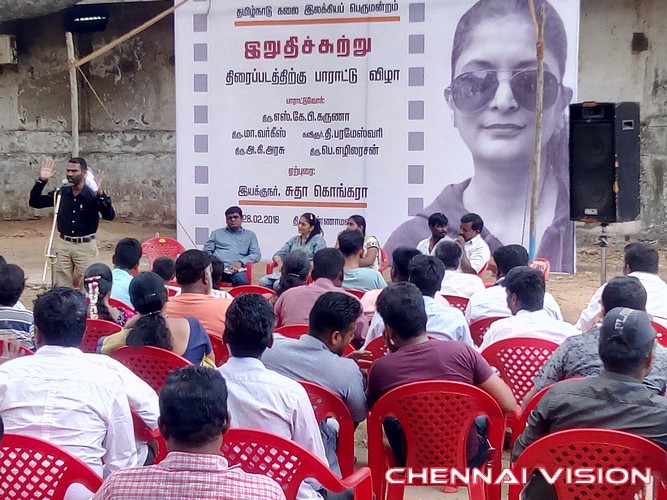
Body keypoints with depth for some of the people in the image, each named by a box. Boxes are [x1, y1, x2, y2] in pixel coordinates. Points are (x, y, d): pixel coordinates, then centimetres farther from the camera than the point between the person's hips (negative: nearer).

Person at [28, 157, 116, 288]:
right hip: (62, 245, 4)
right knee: (61, 288, 11)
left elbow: (110, 216, -22)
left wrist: (100, 193, -34)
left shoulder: (93, 195, -9)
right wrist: (42, 180, -9)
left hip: (86, 246, -4)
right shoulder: (60, 193, 2)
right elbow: (34, 202, 4)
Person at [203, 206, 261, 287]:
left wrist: (241, 262, -6)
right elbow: (207, 251, 18)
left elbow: (256, 254, 12)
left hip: (235, 270, 0)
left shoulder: (250, 235, 23)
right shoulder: (217, 233, 25)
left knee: (242, 281, -38)